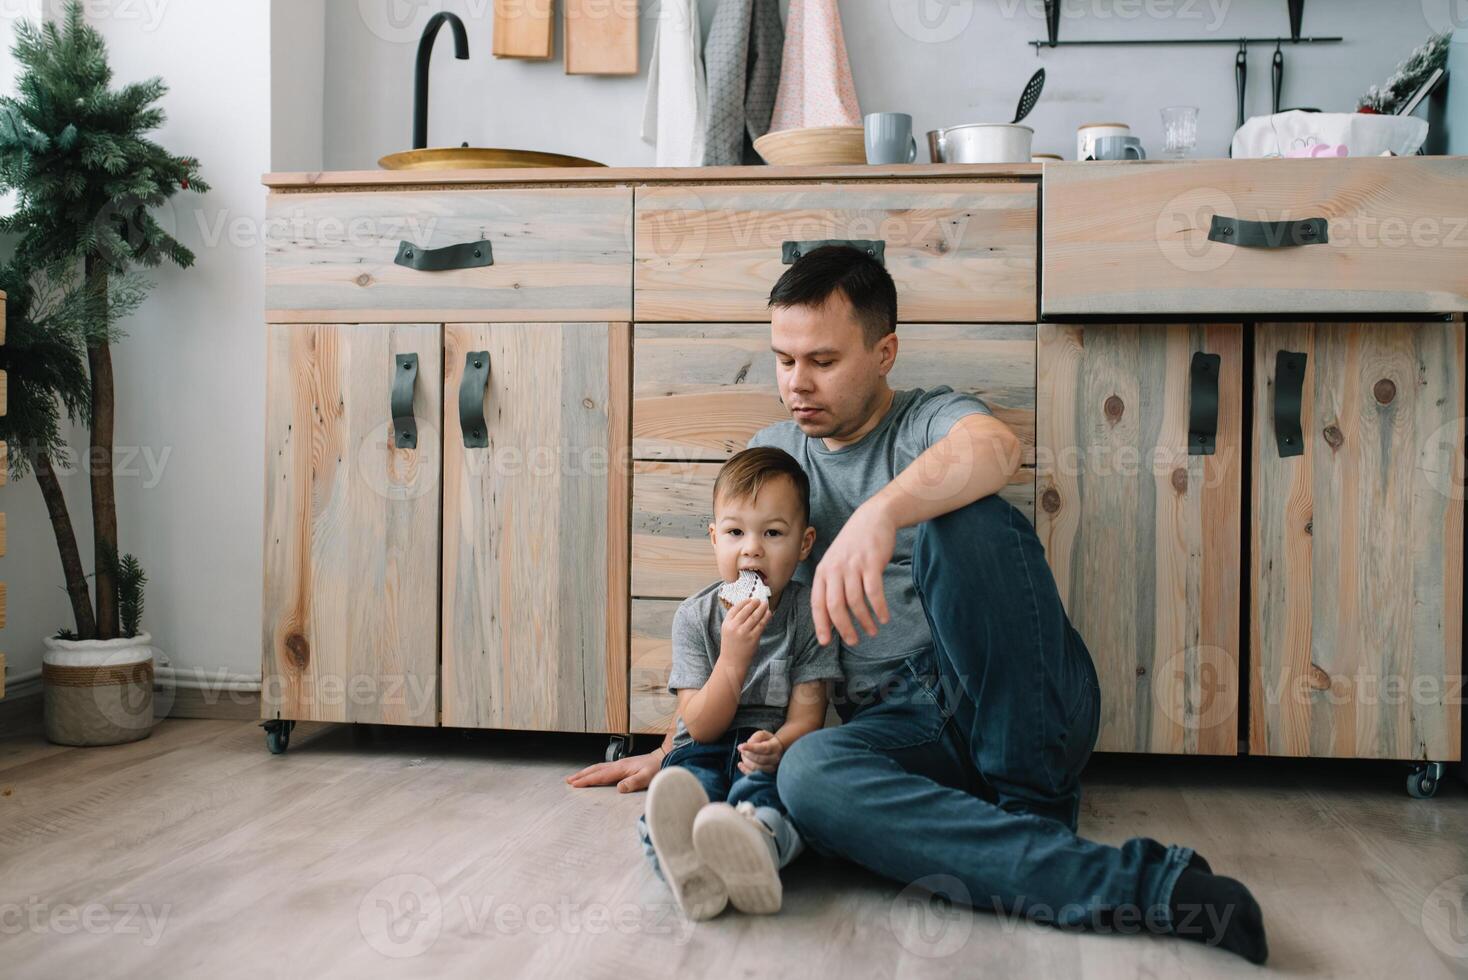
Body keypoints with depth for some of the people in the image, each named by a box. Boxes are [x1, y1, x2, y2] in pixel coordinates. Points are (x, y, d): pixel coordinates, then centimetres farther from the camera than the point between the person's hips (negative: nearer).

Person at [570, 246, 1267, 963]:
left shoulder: (930, 421, 3)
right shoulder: (769, 458, 17)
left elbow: (996, 448, -25)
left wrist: (879, 514, -43)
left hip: (1024, 709, -3)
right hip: (901, 722, 3)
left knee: (961, 518, -30)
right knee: (807, 775, -33)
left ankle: (1035, 808, -21)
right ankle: (1143, 884, -36)